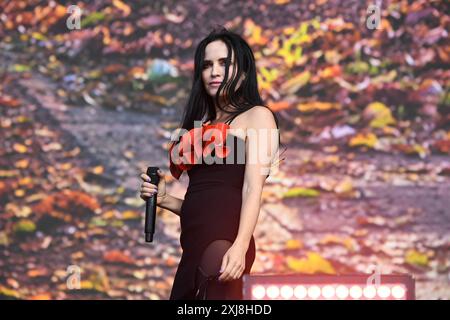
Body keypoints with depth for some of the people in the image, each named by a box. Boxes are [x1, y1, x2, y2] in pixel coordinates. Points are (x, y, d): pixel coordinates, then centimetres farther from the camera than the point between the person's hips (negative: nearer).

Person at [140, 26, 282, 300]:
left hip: (224, 240, -7)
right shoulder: (203, 127, 24)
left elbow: (254, 187, -9)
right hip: (194, 246, 7)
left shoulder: (257, 116, 6)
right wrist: (164, 199, 5)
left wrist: (240, 246, -21)